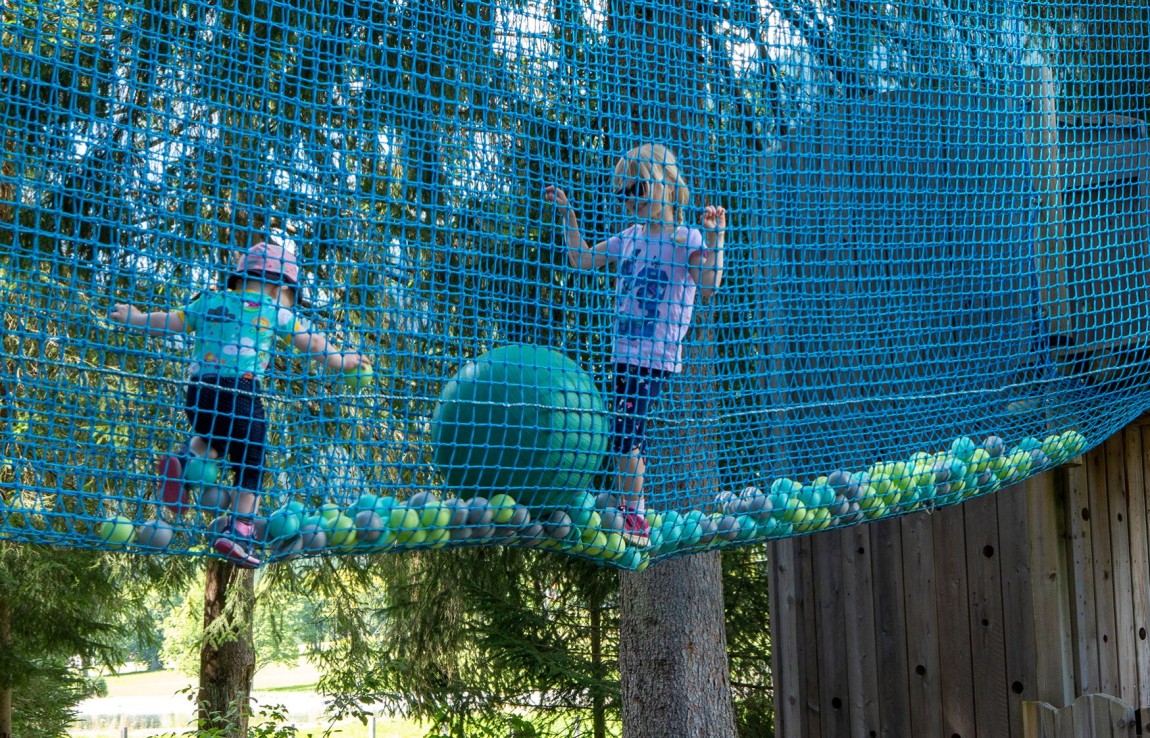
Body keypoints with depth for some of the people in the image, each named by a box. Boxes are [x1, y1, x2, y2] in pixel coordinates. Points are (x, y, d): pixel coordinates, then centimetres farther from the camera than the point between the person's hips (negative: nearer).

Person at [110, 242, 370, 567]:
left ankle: (185, 459, 1)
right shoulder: (276, 310, 9)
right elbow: (311, 342, 8)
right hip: (241, 390, -4)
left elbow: (170, 321, 19)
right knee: (251, 467, 8)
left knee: (214, 440, 31)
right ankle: (238, 533, -1)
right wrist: (340, 361, 24)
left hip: (198, 389, 4)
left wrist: (134, 317, 36)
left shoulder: (209, 301, 18)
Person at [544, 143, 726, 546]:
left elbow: (708, 285, -21)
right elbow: (581, 259, 24)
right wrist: (568, 213, 19)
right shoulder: (629, 237, 13)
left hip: (658, 357, -7)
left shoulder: (685, 238, -7)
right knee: (628, 434, 9)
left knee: (627, 433, -14)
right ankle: (633, 511, 18)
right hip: (625, 352, 7)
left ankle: (632, 517, -9)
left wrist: (714, 236, -28)